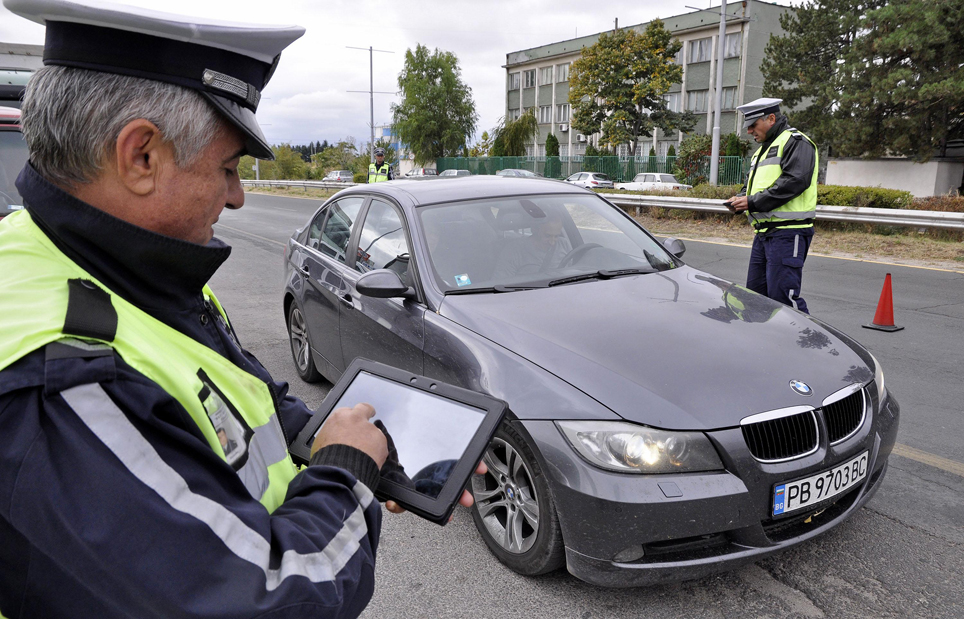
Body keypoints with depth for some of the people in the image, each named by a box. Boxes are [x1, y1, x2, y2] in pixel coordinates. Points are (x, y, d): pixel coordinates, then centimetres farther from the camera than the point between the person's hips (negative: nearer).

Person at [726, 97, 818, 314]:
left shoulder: (795, 142, -6)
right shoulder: (762, 150, 25)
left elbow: (795, 181, -20)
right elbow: (752, 184, 29)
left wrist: (752, 202, -19)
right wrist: (740, 199, 5)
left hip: (787, 232, -10)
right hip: (763, 233, 10)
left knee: (782, 296, -14)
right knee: (755, 294, 11)